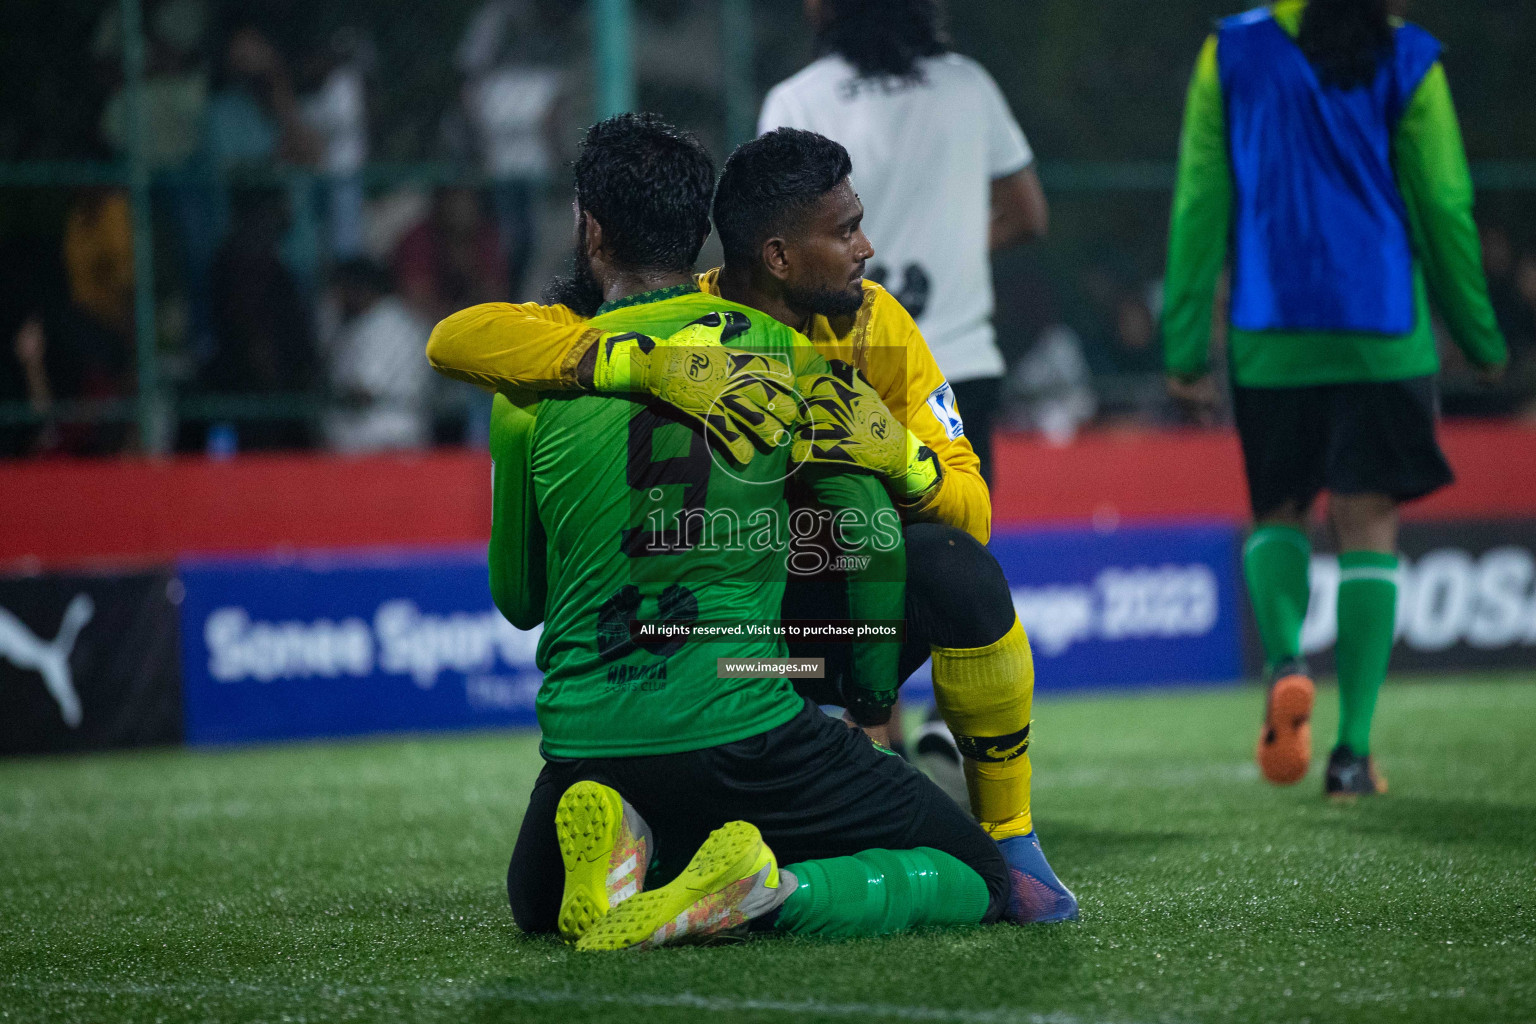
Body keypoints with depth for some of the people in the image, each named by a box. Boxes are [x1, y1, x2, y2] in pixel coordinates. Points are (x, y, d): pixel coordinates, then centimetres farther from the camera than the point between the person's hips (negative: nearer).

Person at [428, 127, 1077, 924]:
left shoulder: (873, 326, -8)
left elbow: (971, 514, -11)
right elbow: (457, 340, -31)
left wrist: (896, 455, -35)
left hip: (848, 607, 1)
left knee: (955, 566, -32)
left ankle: (1010, 840, -12)